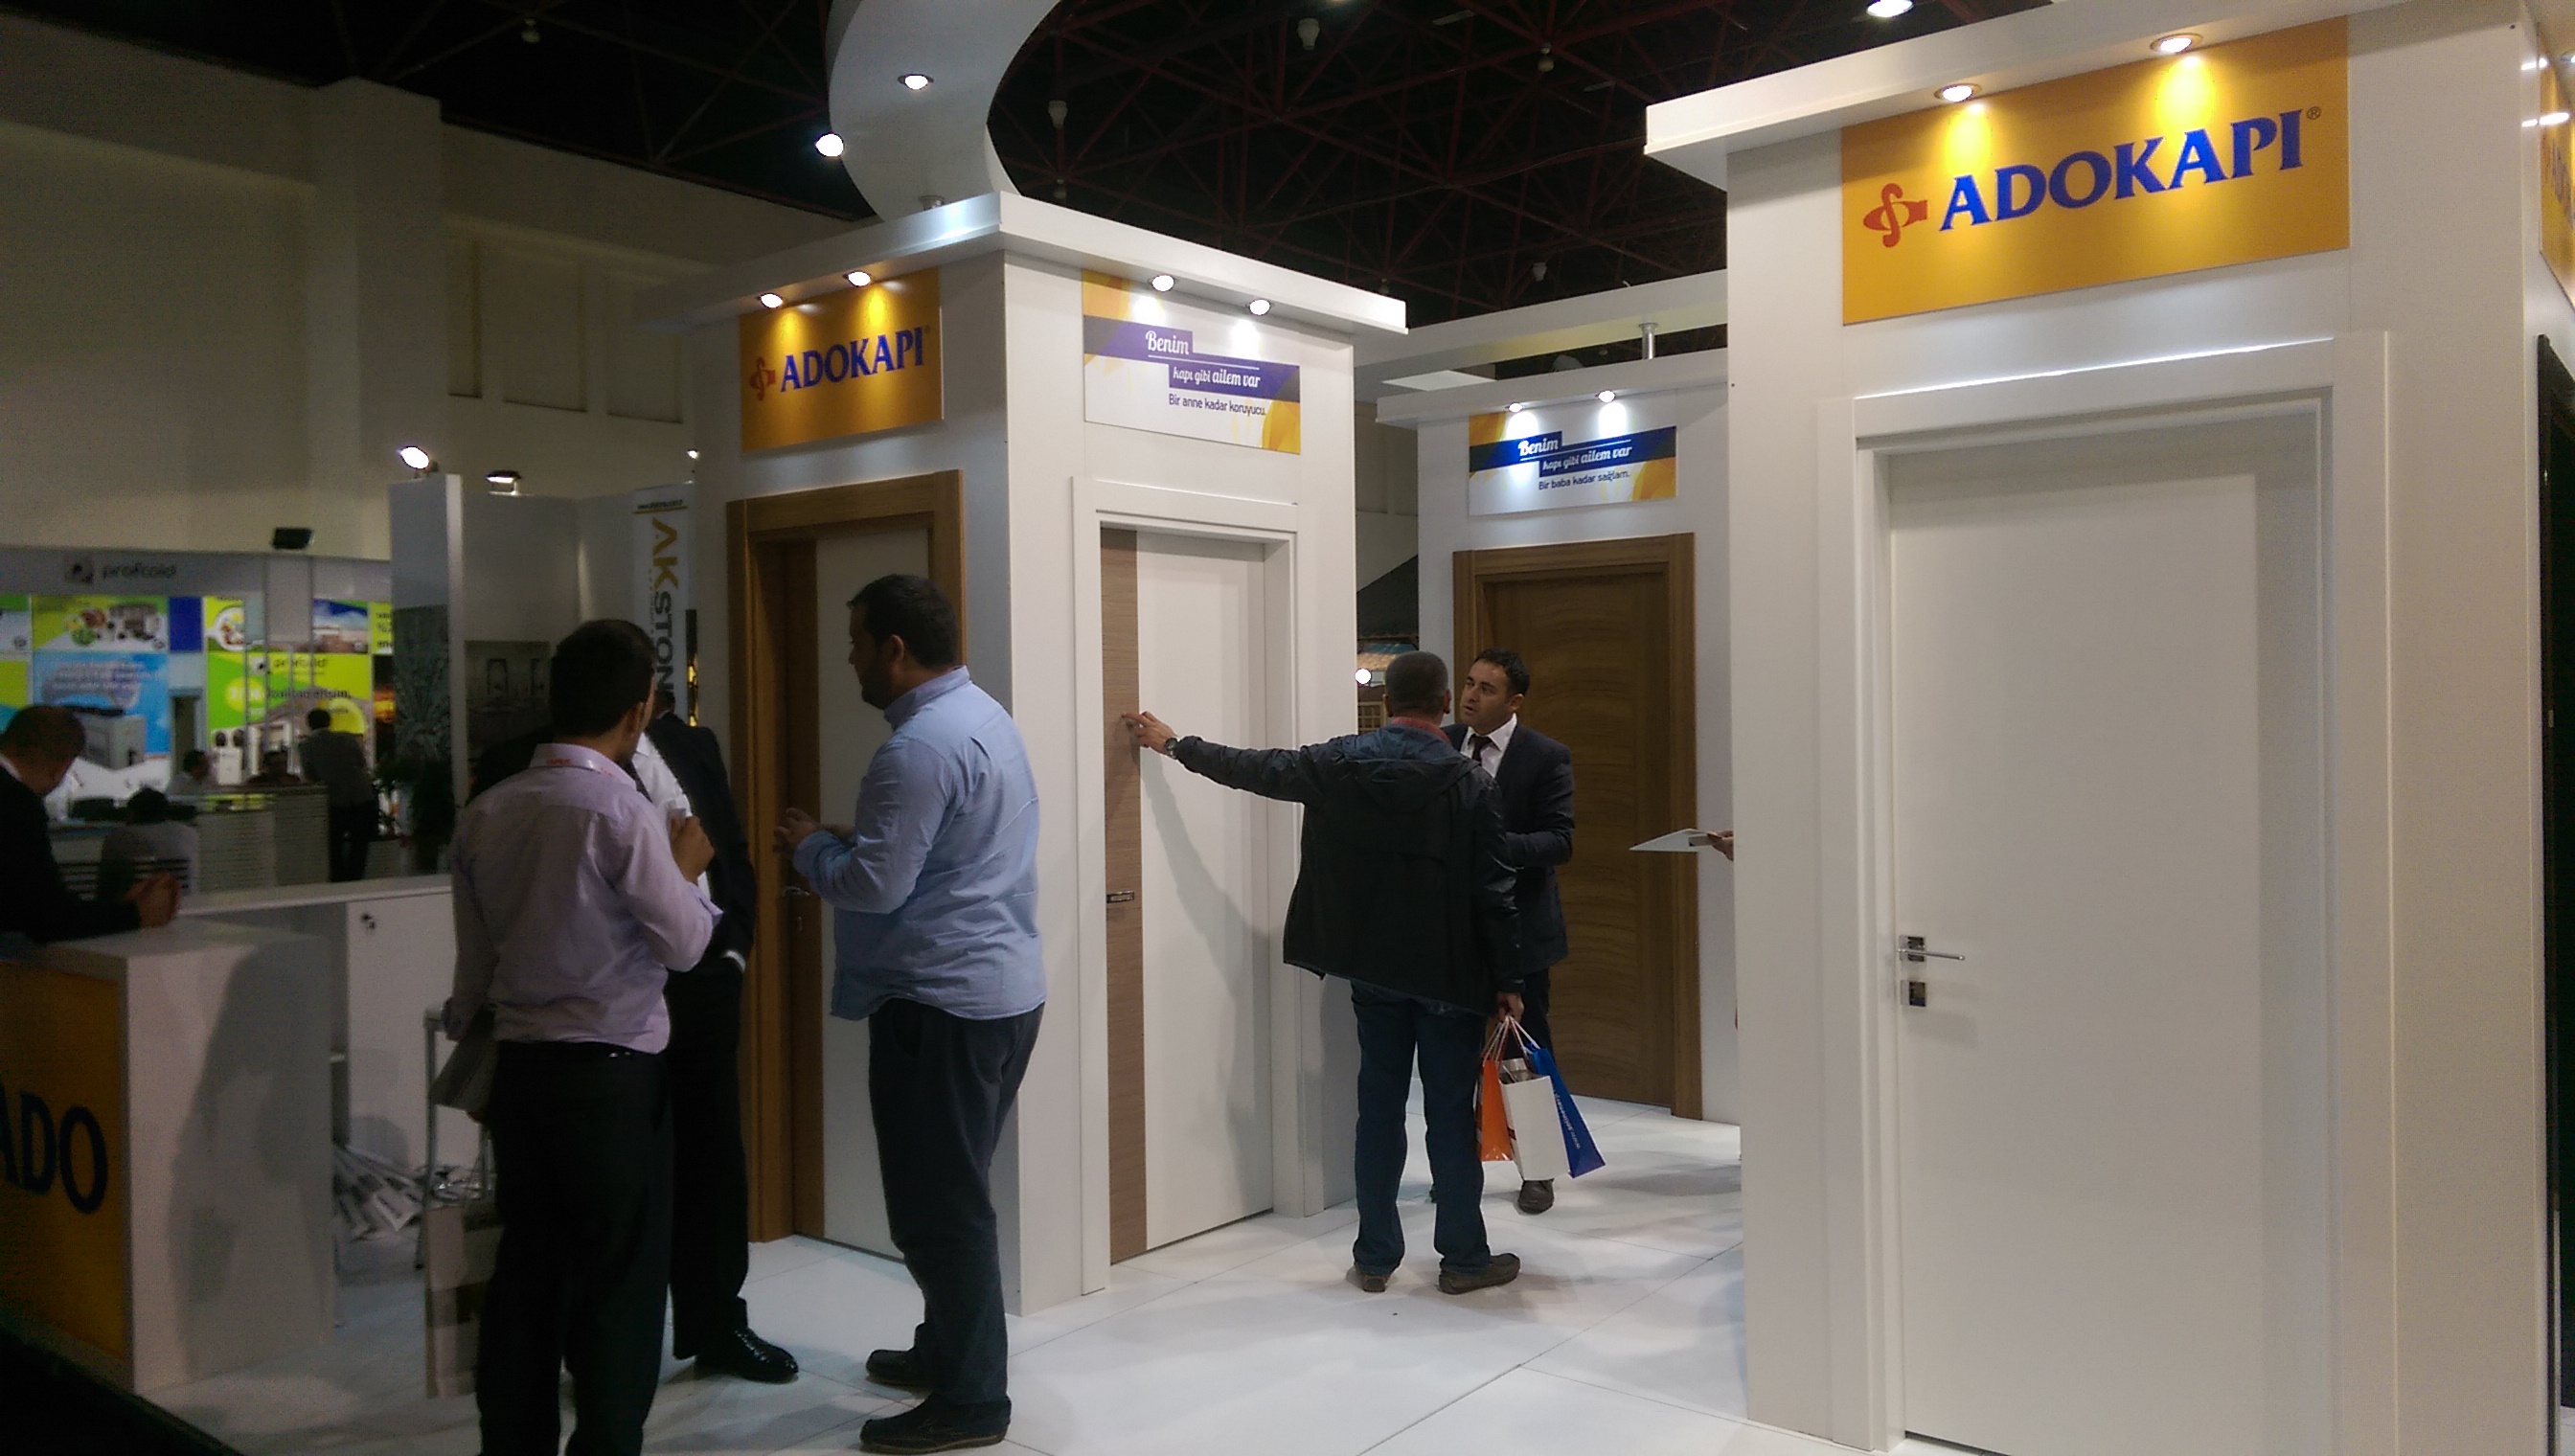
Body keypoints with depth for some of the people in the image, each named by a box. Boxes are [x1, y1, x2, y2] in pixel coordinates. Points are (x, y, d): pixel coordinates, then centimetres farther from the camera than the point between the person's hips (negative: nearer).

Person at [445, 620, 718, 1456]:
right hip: (613, 1075, -6)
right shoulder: (624, 814, -16)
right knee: (621, 1279, 6)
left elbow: (473, 965, 9)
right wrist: (686, 870, 9)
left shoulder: (485, 815, 3)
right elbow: (684, 943, -8)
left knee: (526, 1267, 16)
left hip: (519, 1066, 6)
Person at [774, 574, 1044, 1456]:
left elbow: (875, 885, -21)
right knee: (955, 1193, 21)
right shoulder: (981, 714, 13)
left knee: (935, 1204, 0)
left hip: (943, 1001, -10)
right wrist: (845, 841, 12)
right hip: (998, 986, 11)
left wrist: (809, 847, -3)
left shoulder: (922, 746, -20)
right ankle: (948, 1349, 34)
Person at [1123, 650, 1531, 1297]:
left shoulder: (1338, 763, -4)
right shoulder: (1469, 784, -12)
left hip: (1373, 965, 3)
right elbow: (1493, 893, -11)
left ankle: (1375, 1256, 19)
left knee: (1379, 1109, 12)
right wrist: (1508, 980, -2)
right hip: (1450, 972, -3)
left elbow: (1255, 768, 8)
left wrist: (1173, 743, 23)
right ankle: (1464, 1258, 15)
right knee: (1451, 1116, 5)